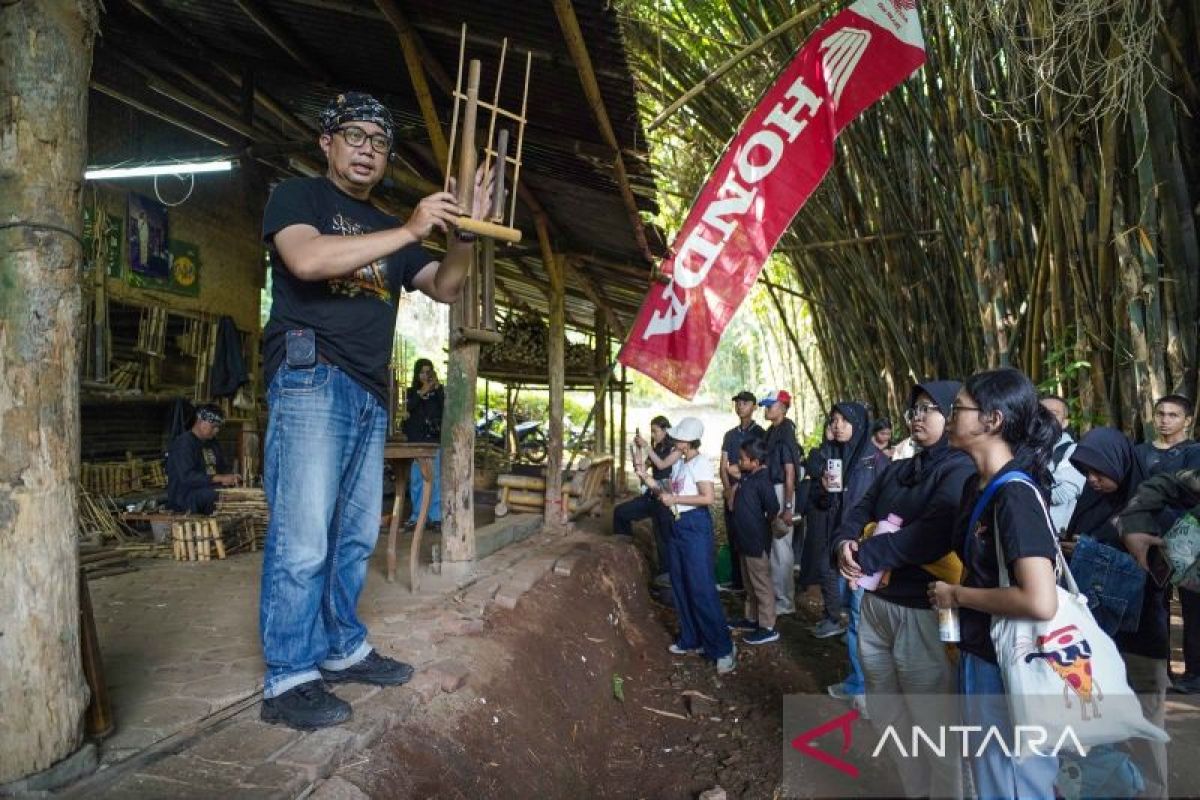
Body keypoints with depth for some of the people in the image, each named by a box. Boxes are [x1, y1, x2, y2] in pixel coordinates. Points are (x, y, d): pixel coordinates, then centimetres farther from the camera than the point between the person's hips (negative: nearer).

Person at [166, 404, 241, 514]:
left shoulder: (212, 443, 17)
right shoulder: (183, 443, -10)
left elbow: (223, 467, 23)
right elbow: (187, 477, -22)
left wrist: (229, 478, -1)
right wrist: (219, 478, -28)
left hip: (210, 489, 8)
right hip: (185, 496, -8)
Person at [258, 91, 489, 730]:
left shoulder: (388, 228, 24)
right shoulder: (296, 196, 5)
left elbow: (445, 287, 15)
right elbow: (307, 259, -17)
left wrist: (461, 232, -4)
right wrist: (410, 231, -18)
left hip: (370, 394, 7)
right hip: (310, 377, -7)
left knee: (355, 534, 11)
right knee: (303, 537, -9)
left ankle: (343, 649, 23)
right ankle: (288, 678, 1)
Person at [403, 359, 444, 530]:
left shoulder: (438, 391, 11)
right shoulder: (411, 392, 13)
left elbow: (445, 407, -5)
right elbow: (408, 407, -7)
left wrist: (437, 386, -12)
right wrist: (423, 391, -17)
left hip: (435, 440, -1)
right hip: (416, 440, 1)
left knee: (435, 478, -5)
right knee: (416, 479, 2)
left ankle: (436, 516, -3)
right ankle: (416, 515, 8)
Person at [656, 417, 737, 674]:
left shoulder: (701, 463, -14)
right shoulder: (678, 463, 12)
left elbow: (708, 497, -23)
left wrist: (675, 499, -19)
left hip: (696, 526, -9)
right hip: (678, 525, 9)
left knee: (701, 588, -8)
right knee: (680, 585, 13)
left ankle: (724, 648, 0)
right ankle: (691, 639, 25)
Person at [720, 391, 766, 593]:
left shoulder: (760, 433, -2)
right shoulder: (730, 435, 13)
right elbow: (723, 466, 8)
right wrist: (728, 488, -6)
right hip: (731, 492, 5)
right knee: (733, 537, 8)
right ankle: (738, 581, 18)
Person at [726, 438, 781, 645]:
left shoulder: (762, 480, -20)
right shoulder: (746, 477, 6)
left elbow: (773, 509, -23)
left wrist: (763, 525, -8)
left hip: (757, 542, -9)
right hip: (745, 539, 9)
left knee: (761, 584, 2)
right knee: (749, 583, 20)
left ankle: (767, 628, 11)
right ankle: (751, 619, 34)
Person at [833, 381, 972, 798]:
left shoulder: (961, 471, -11)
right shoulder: (896, 470, 14)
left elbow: (932, 535, -25)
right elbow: (860, 511, 7)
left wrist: (866, 556, -19)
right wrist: (845, 542, -15)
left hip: (923, 613, -8)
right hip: (876, 604, 8)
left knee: (933, 724, 8)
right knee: (890, 717, 21)